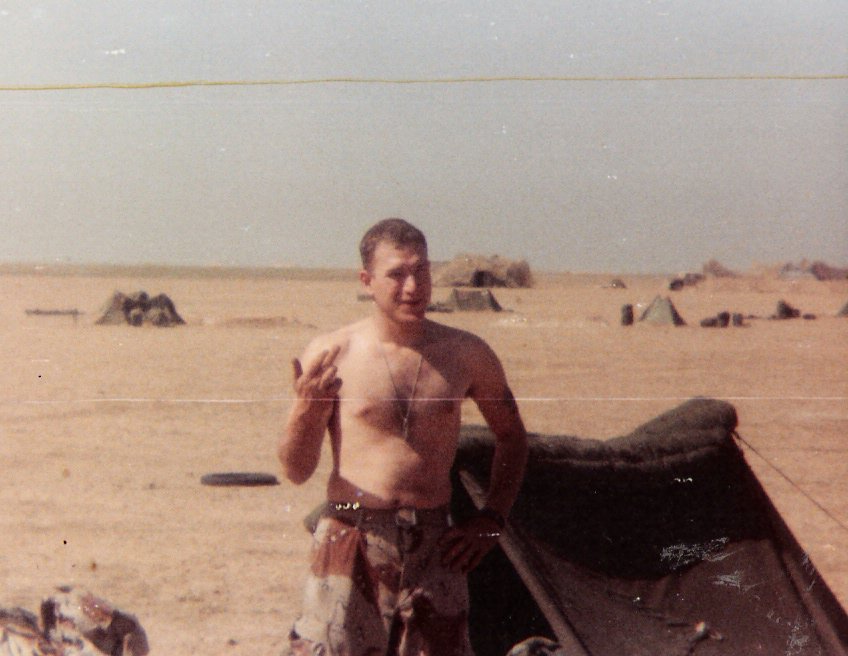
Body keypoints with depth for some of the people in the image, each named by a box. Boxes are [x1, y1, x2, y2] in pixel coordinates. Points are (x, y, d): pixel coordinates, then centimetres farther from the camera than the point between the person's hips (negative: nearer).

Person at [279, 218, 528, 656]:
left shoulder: (464, 354, 7)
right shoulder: (330, 355, -1)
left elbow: (511, 436, 22)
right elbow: (296, 471, 0)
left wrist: (491, 518, 11)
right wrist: (307, 411, -19)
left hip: (434, 548, 3)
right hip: (351, 542, -2)